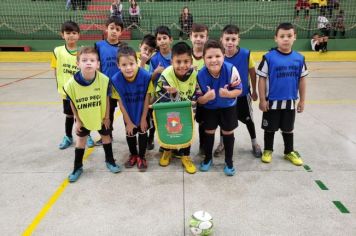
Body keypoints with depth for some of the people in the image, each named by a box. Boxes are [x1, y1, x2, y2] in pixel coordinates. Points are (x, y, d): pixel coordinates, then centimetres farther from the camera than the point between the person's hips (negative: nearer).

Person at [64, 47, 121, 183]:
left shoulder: (104, 80, -27)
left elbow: (106, 99, -11)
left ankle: (109, 161, 38)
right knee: (81, 139, 15)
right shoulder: (71, 84, -27)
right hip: (83, 117, 0)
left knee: (106, 136, 16)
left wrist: (106, 117, -4)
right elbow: (72, 104, -10)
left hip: (101, 116, 0)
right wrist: (78, 120, -4)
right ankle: (78, 167, 33)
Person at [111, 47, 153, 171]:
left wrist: (143, 119, -11)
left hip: (143, 111, -1)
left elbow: (147, 99, -18)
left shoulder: (145, 76, -31)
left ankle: (141, 157, 33)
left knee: (143, 132, 11)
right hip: (128, 113, 2)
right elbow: (120, 102, -15)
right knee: (130, 133, 17)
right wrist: (128, 122, -9)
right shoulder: (116, 80, -26)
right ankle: (133, 155, 42)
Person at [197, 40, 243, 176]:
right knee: (209, 132, 12)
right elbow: (199, 100, -17)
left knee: (228, 133, 10)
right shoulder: (200, 75, -28)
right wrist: (206, 97, -39)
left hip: (228, 106, 0)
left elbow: (239, 90, -16)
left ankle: (229, 161, 31)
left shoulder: (231, 70, -30)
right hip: (209, 108, 0)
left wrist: (228, 94, -36)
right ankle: (208, 158, 36)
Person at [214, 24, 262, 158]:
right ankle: (222, 143, 37)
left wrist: (254, 91, 3)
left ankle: (254, 143, 38)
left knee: (248, 120, 15)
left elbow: (252, 73, -5)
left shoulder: (246, 54, -18)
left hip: (243, 94, 0)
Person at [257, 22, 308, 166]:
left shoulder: (299, 58, -3)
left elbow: (302, 80, 5)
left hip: (290, 102, 3)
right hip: (272, 101, -3)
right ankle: (268, 150, 31)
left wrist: (302, 100, 8)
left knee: (288, 129, 18)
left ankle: (289, 152, 36)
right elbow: (262, 79, -10)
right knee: (270, 128, 12)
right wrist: (262, 100, -9)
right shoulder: (269, 57, -14)